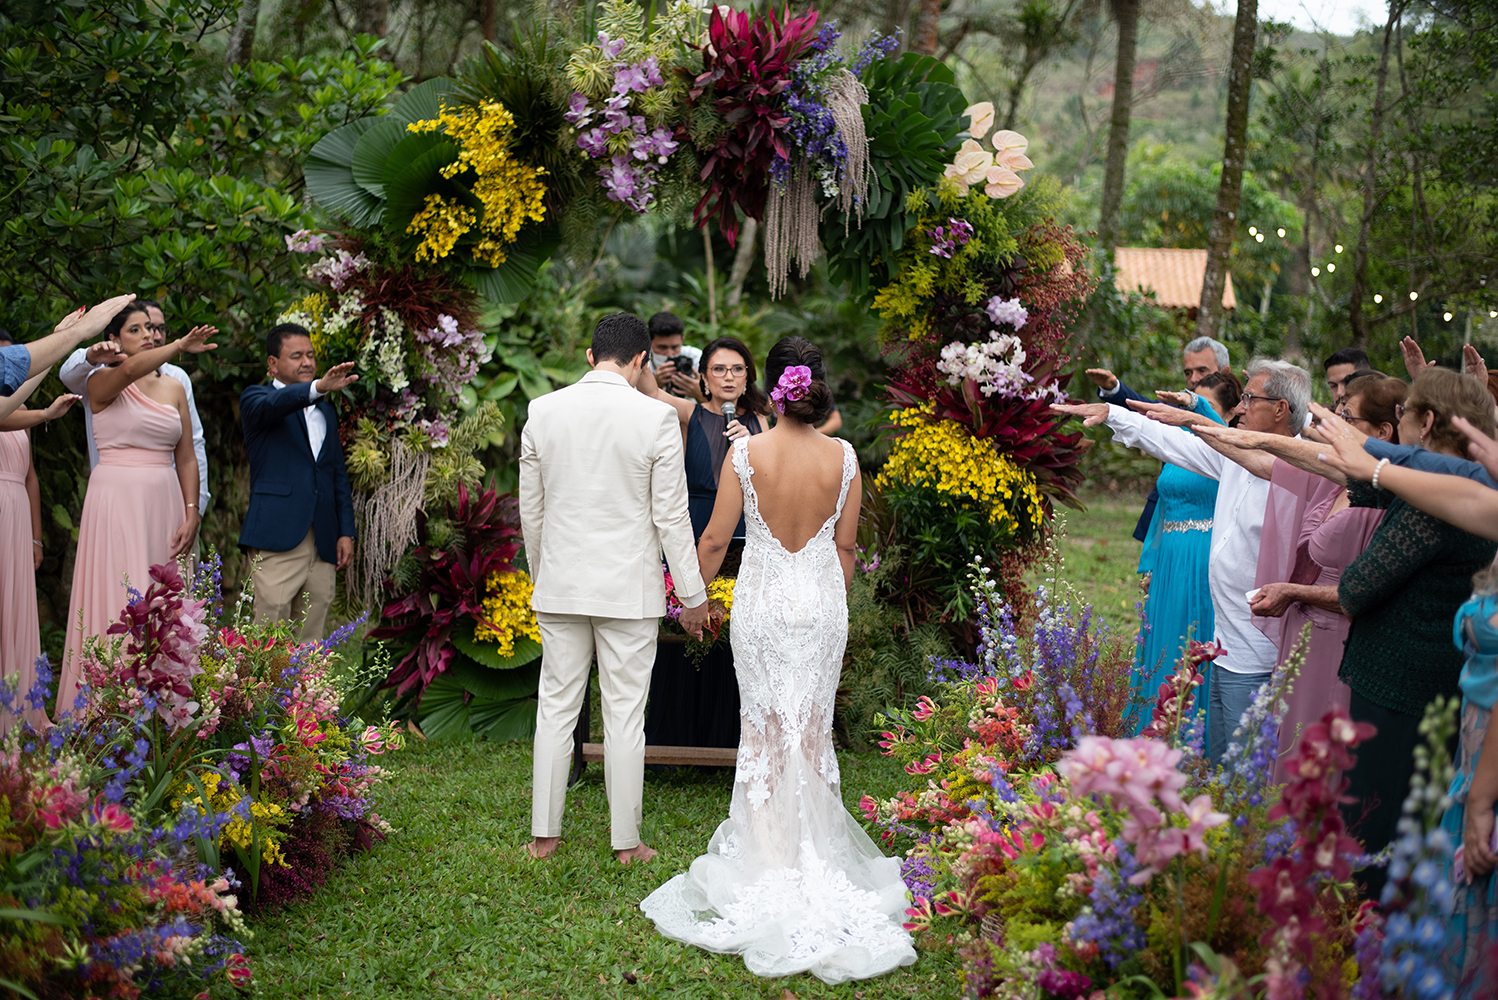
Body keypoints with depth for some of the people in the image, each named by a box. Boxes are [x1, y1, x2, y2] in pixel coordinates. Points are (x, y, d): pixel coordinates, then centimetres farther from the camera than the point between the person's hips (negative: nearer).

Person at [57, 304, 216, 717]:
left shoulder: (174, 389, 14)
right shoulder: (102, 382, 0)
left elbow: (186, 458, 11)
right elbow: (130, 368, -26)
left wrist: (192, 512, 2)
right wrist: (180, 346, -20)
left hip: (164, 503, 5)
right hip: (116, 500, -5)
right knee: (119, 600, -8)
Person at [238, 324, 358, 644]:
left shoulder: (326, 412, 22)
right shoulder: (256, 399, 4)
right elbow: (273, 404, -21)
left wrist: (346, 531, 13)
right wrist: (319, 387, -39)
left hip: (323, 542, 6)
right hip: (278, 539, -6)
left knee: (312, 639, 5)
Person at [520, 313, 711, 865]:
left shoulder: (543, 411, -1)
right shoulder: (657, 417, -11)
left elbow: (531, 509, 6)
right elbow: (671, 516, -8)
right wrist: (692, 594, 1)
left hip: (560, 585, 3)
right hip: (629, 589, -2)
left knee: (555, 706, 12)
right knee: (624, 714, 6)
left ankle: (544, 834, 18)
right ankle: (626, 841, 14)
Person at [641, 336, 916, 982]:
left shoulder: (746, 453, -13)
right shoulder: (842, 457, -9)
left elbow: (715, 538, -6)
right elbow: (845, 545, 1)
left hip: (762, 600, -1)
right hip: (822, 600, 1)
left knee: (764, 722, 11)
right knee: (813, 722, 14)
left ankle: (770, 846, 15)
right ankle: (814, 842, 23)